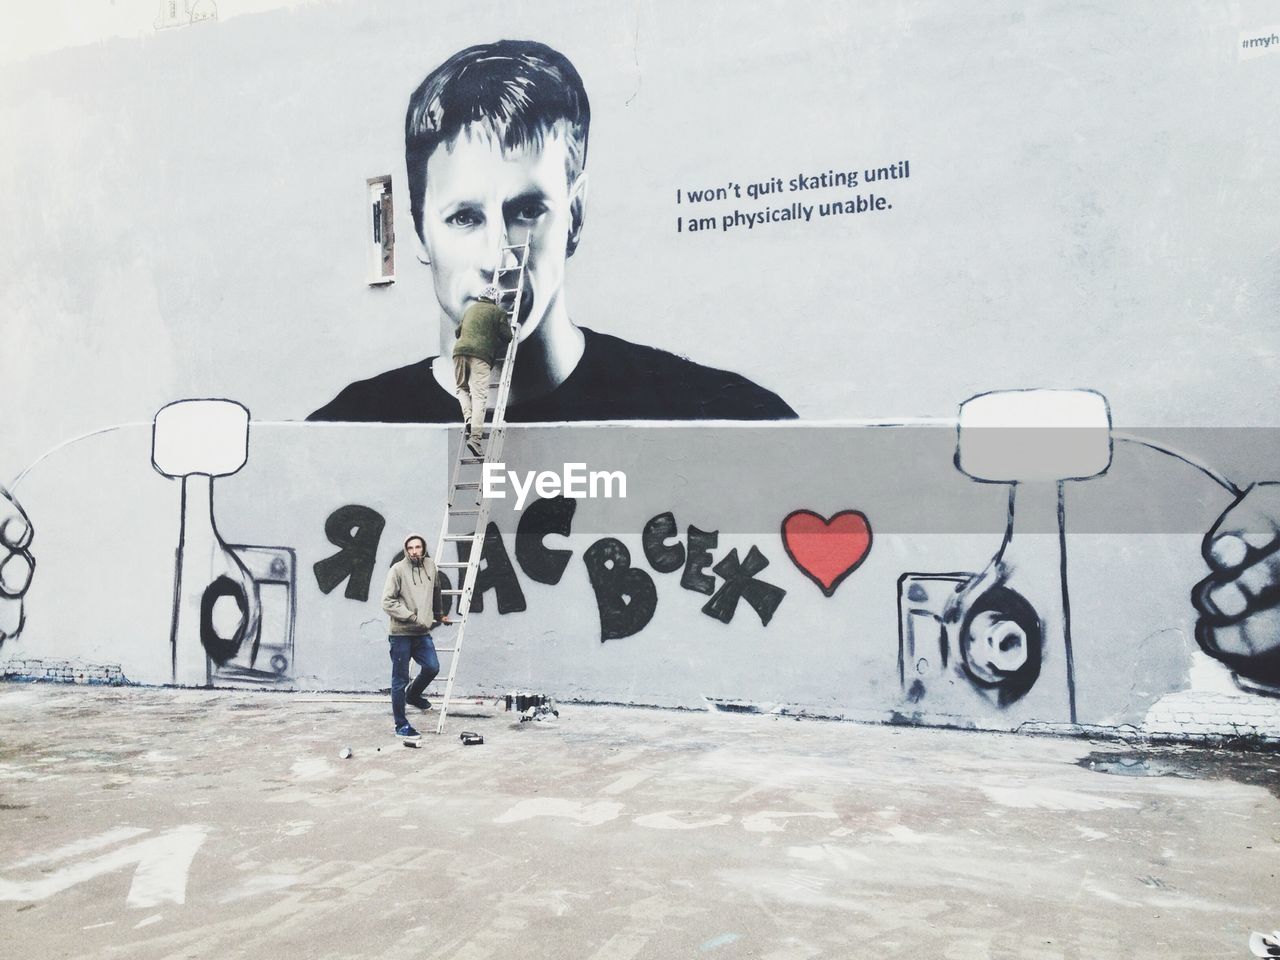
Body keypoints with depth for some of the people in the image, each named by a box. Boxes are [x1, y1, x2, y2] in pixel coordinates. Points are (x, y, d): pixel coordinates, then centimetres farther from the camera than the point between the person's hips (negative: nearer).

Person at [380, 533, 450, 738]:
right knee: (400, 679, 1)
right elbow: (387, 602, -13)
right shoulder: (398, 569, -9)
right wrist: (412, 616, -15)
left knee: (432, 667, -5)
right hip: (401, 633, -5)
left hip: (422, 633, 5)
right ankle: (401, 725, 12)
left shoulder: (430, 566, 7)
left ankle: (413, 695, 26)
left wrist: (439, 614, 36)